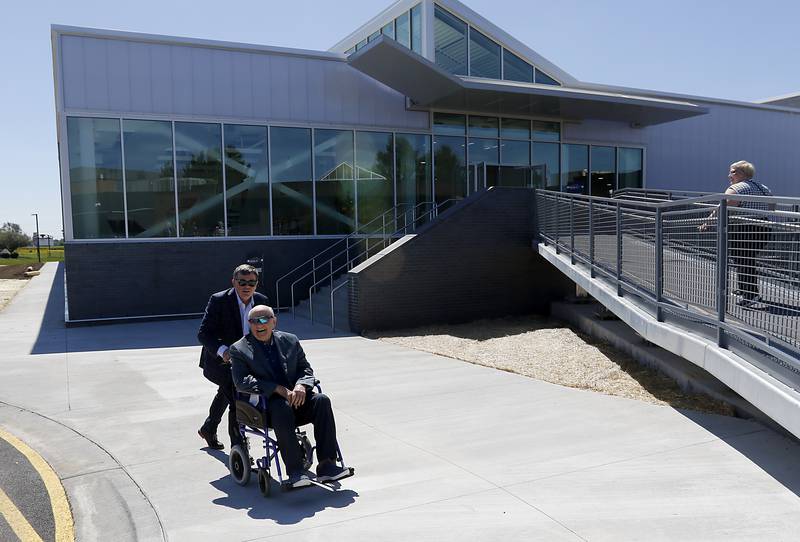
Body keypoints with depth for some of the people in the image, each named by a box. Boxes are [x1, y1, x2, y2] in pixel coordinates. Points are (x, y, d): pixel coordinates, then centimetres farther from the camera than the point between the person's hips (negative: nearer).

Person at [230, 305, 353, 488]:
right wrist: (279, 390, -19)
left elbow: (306, 368, 14)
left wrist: (301, 385, -11)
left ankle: (326, 466, -26)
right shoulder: (239, 349, 4)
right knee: (282, 408, -37)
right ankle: (295, 472, -34)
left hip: (296, 397, 4)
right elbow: (241, 382, -9)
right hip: (265, 404, -4)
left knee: (322, 400, -25)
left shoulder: (290, 341, 15)